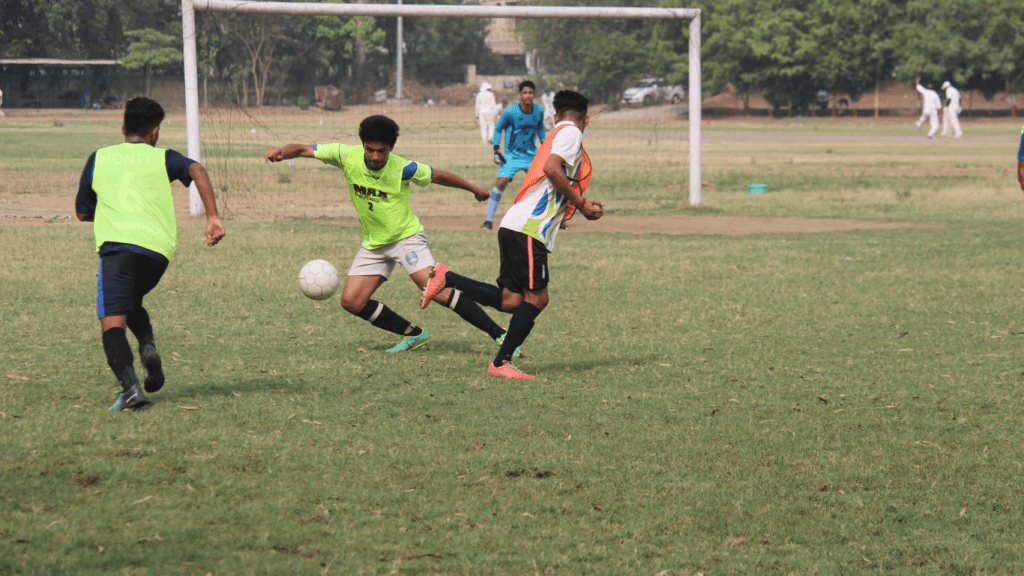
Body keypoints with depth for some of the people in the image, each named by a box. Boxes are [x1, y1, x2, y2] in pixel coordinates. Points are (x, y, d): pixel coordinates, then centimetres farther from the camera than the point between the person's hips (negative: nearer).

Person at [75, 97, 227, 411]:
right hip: (159, 246, 2)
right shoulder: (162, 158, 18)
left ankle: (130, 387, -30)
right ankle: (148, 348, 1)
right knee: (131, 302, 29)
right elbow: (196, 170, -4)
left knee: (112, 322, -7)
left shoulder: (99, 158, 21)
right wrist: (212, 217, -8)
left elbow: (82, 212, 25)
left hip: (117, 243, -2)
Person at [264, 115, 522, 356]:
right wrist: (282, 152, -32)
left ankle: (499, 335, -19)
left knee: (436, 290, -23)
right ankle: (414, 334, 9)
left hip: (407, 237, -5)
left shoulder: (403, 169, -19)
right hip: (373, 243, 5)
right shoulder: (348, 156, -14)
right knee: (351, 301, -5)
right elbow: (303, 150, -10)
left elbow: (439, 176, -1)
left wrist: (474, 189, 12)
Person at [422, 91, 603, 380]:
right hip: (528, 228, -9)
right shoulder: (571, 132, -1)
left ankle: (446, 278, 6)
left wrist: (582, 205, 23)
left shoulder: (557, 133, 26)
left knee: (511, 301, 3)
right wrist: (580, 203, -9)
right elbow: (551, 169, -18)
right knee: (536, 298, -8)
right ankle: (501, 363, -6)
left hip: (517, 227, 9)